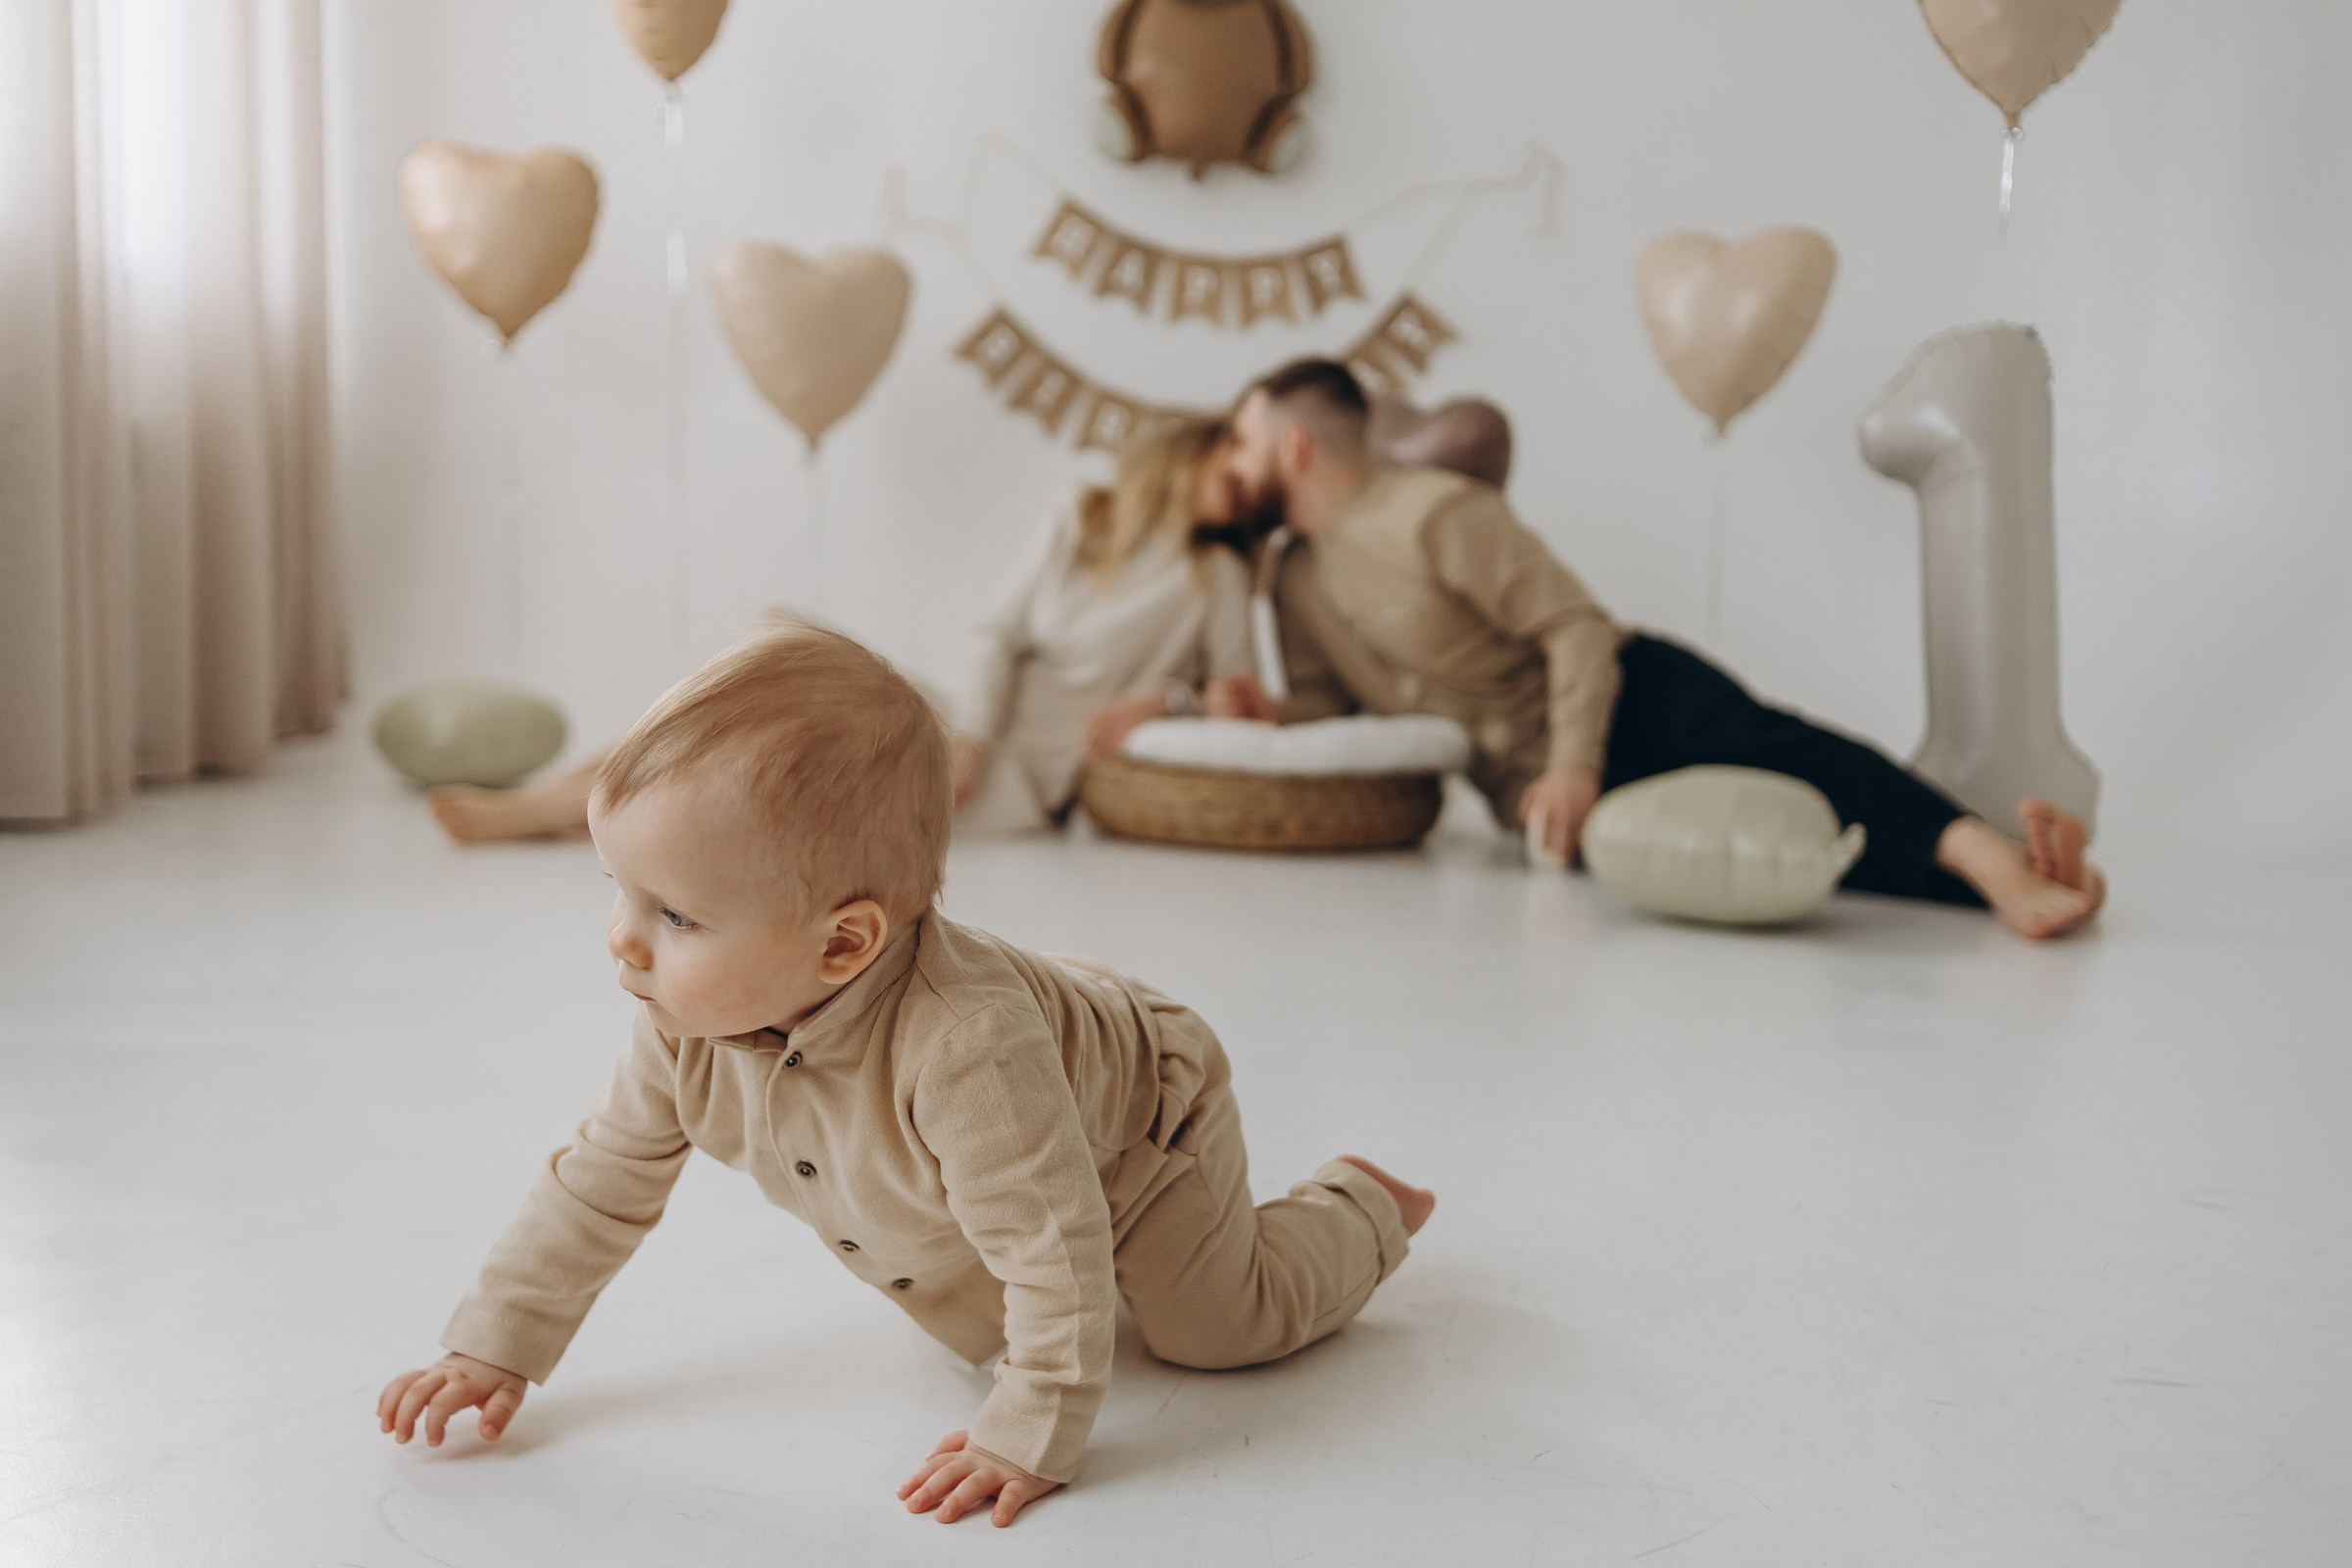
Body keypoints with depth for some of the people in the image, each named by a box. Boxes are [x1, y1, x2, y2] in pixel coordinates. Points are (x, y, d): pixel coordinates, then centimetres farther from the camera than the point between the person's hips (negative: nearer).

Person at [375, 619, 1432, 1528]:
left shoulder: (962, 1045, -51)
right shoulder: (687, 1033, -27)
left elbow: (1054, 1246, -45)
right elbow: (600, 1184, -13)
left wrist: (1028, 1440, -42)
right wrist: (494, 1352, -14)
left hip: (1132, 1130, -6)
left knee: (1218, 1326, -6)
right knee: (978, 1331, 24)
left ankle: (1355, 1210, 22)